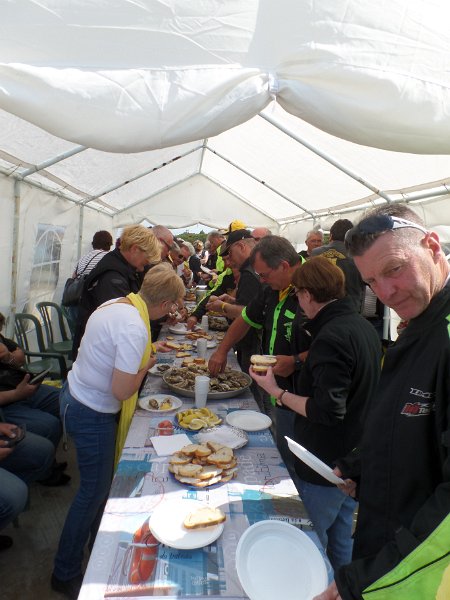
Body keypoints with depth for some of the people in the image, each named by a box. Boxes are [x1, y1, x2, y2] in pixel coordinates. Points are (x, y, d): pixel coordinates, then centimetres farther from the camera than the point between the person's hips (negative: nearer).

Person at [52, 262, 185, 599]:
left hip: (76, 395, 9)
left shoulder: (117, 304, -2)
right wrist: (148, 363, -13)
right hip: (92, 414, -9)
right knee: (94, 491, 10)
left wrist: (148, 349, 14)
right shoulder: (134, 327, -30)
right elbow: (122, 390, -28)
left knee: (101, 481, 25)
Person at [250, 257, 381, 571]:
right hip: (356, 460, 9)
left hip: (326, 466, -9)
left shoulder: (331, 338, -26)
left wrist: (278, 392, -19)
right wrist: (298, 368, 10)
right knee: (341, 539, 27)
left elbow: (328, 410, -30)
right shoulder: (364, 326, 3)